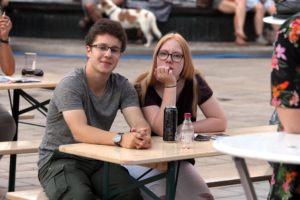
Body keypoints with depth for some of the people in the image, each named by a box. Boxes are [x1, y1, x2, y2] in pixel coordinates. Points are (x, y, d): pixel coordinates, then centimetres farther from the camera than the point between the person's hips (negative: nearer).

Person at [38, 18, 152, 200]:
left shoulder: (123, 86, 1)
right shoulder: (70, 85, -15)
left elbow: (139, 122, -14)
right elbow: (80, 131, -30)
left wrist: (142, 134, -40)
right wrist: (120, 139, -47)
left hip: (99, 160, 4)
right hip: (60, 160, -4)